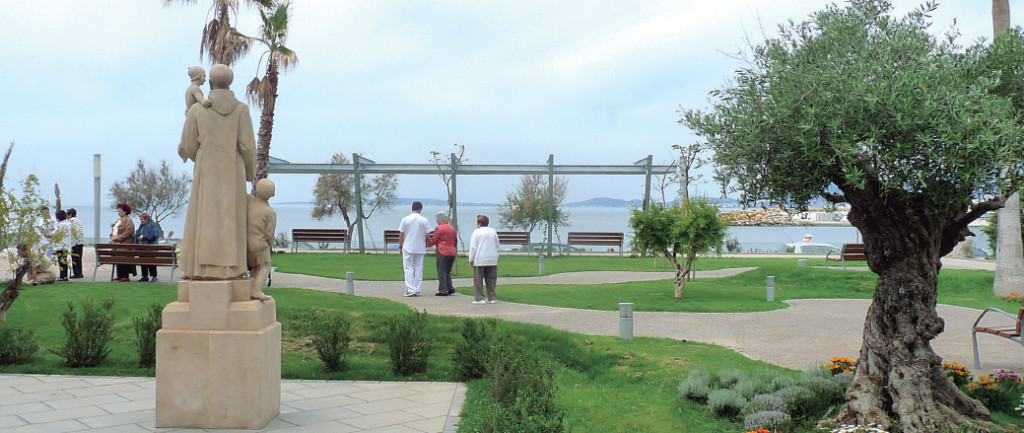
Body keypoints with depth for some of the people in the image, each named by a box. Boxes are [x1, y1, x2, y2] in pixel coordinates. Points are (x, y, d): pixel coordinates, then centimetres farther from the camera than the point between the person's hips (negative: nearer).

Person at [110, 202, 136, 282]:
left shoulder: (128, 220, -7)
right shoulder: (118, 220, 22)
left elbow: (128, 232, -17)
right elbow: (113, 230, 25)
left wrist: (118, 237, -19)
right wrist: (112, 237, 5)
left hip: (125, 243, -9)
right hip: (117, 243, 9)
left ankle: (125, 276, -7)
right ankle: (120, 275, 14)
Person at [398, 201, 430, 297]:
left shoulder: (405, 219, -3)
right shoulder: (424, 220, 0)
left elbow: (401, 235, -1)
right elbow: (427, 235, 0)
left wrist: (400, 246, 10)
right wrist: (425, 245, 17)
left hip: (408, 248, -2)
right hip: (420, 248, 2)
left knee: (408, 269, 2)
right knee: (419, 269, 9)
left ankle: (410, 290, -5)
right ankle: (417, 290, 10)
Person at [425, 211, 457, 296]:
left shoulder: (439, 228, -8)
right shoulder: (452, 228, 12)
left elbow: (433, 241, -4)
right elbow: (455, 241, 18)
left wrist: (425, 244, 11)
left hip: (442, 253, -7)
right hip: (452, 253, 7)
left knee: (441, 272, -1)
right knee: (447, 271, 17)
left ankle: (443, 290, -2)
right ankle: (450, 288, 10)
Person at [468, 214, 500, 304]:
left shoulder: (477, 232, -6)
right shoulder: (493, 231, 9)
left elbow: (473, 247, -6)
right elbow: (497, 245, 16)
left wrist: (471, 260, 0)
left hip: (480, 260, -4)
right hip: (492, 260, 5)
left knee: (478, 280, 1)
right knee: (491, 279, 9)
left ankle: (479, 298, -1)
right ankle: (492, 298, 8)